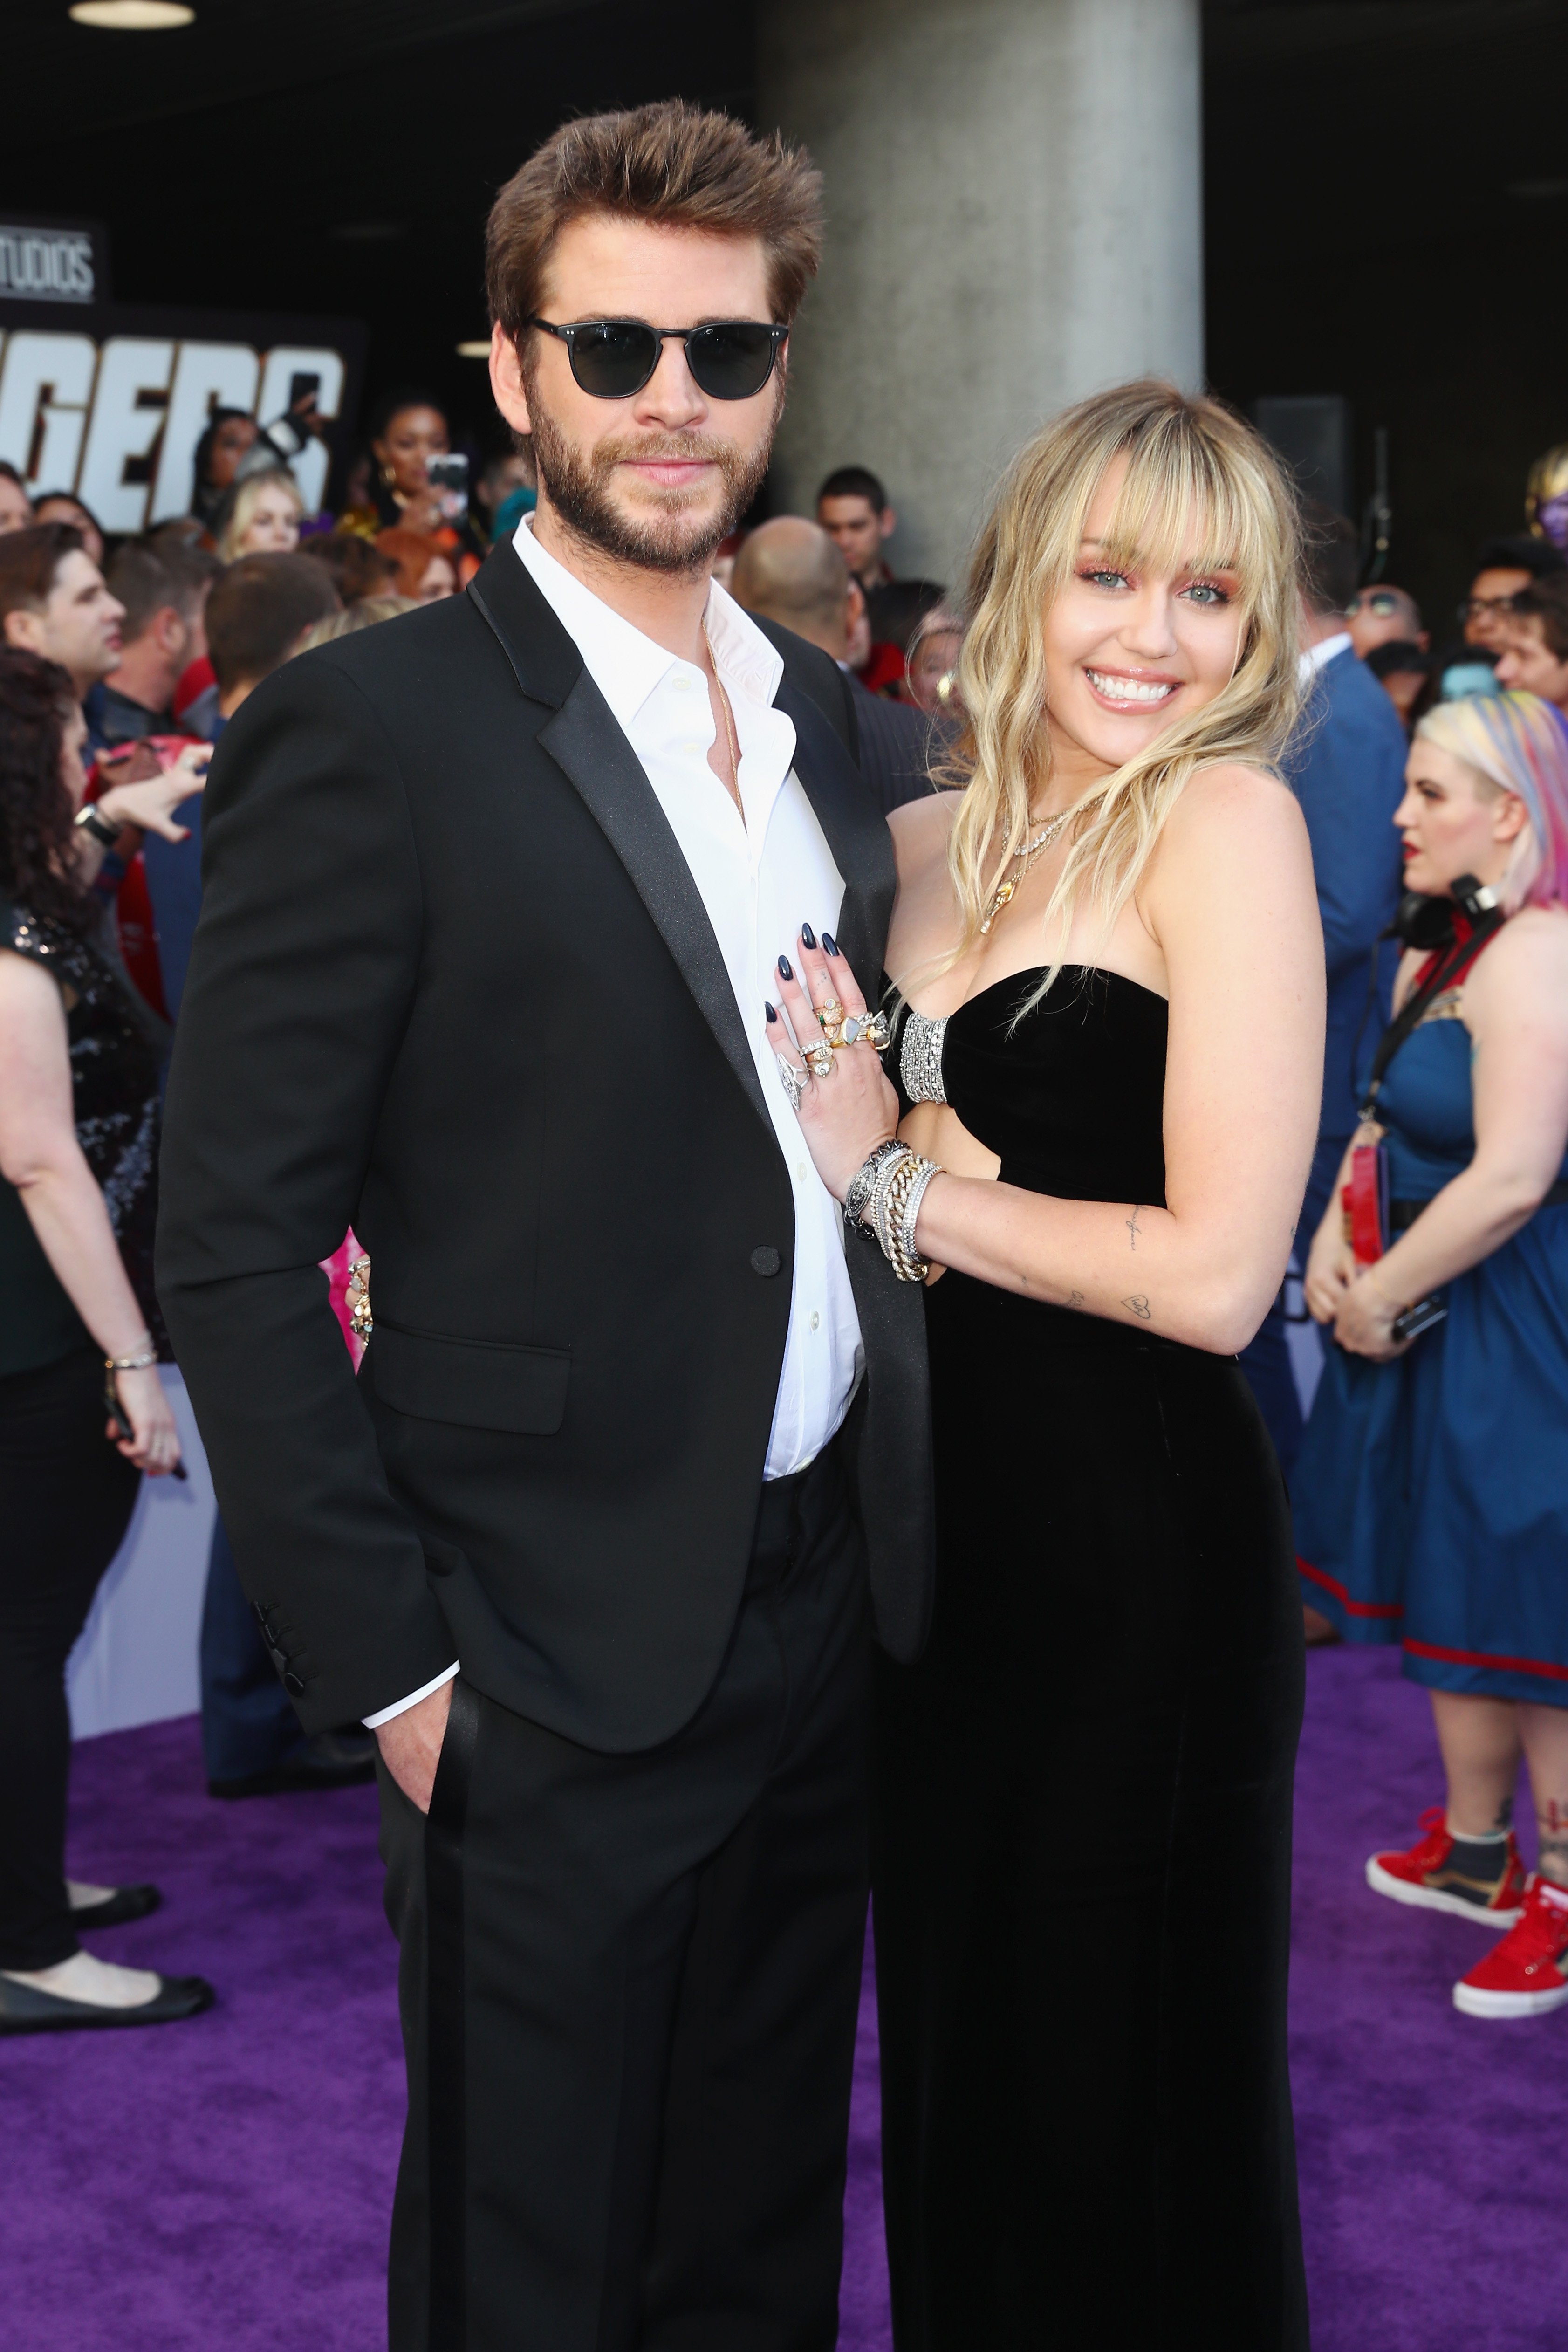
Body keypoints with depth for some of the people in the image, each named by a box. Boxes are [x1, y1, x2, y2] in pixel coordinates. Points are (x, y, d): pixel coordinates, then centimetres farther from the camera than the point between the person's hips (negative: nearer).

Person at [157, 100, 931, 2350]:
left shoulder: (816, 707, 9)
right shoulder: (369, 729, -13)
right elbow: (234, 1249, -14)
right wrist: (387, 1661, -15)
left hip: (827, 1604, 6)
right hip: (555, 1661, -6)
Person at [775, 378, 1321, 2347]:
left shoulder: (1227, 820, -13)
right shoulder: (927, 842, 8)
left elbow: (1219, 1275, -20)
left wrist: (903, 1181, -12)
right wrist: (874, 1145, -8)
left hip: (1138, 1542, -7)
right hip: (942, 1518, 7)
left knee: (1118, 2101, 9)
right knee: (957, 2035, 20)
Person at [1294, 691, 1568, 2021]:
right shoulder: (1446, 955, 10)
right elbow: (1388, 1121, 17)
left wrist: (1379, 1296, -16)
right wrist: (1334, 1242, 0)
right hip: (1432, 1322, 10)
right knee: (1456, 1599, 18)